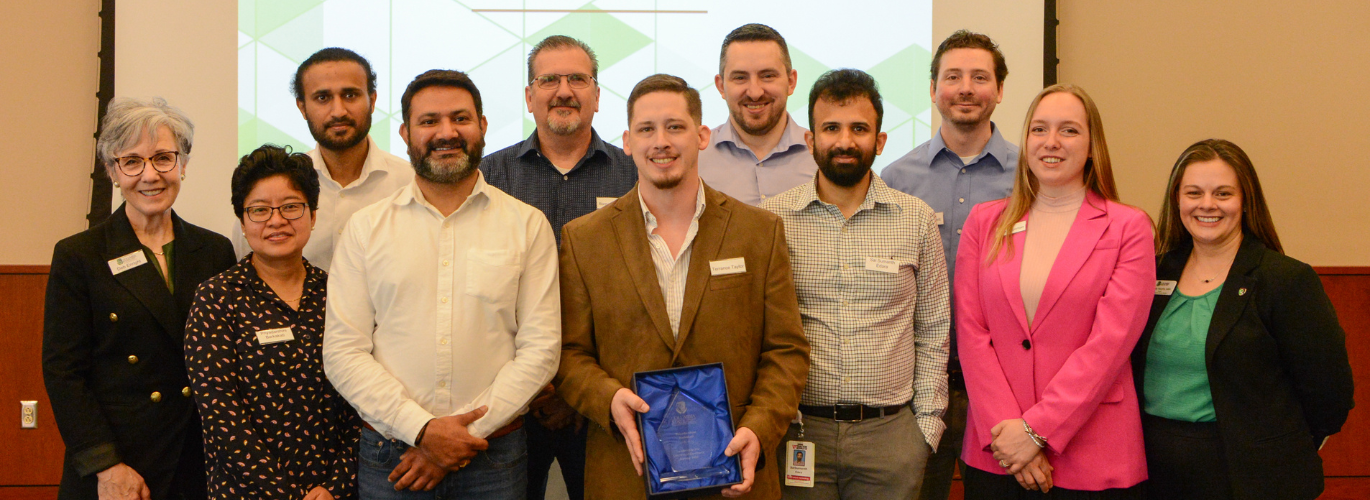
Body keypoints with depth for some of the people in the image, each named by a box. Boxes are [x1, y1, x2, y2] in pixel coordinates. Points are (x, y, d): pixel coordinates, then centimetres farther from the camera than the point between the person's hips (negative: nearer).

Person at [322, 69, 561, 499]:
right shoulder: (365, 228, 4)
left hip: (494, 457, 0)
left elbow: (540, 348, -3)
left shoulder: (528, 225, 3)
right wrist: (422, 429, -13)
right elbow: (343, 354, -2)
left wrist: (467, 437, -11)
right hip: (390, 457, 0)